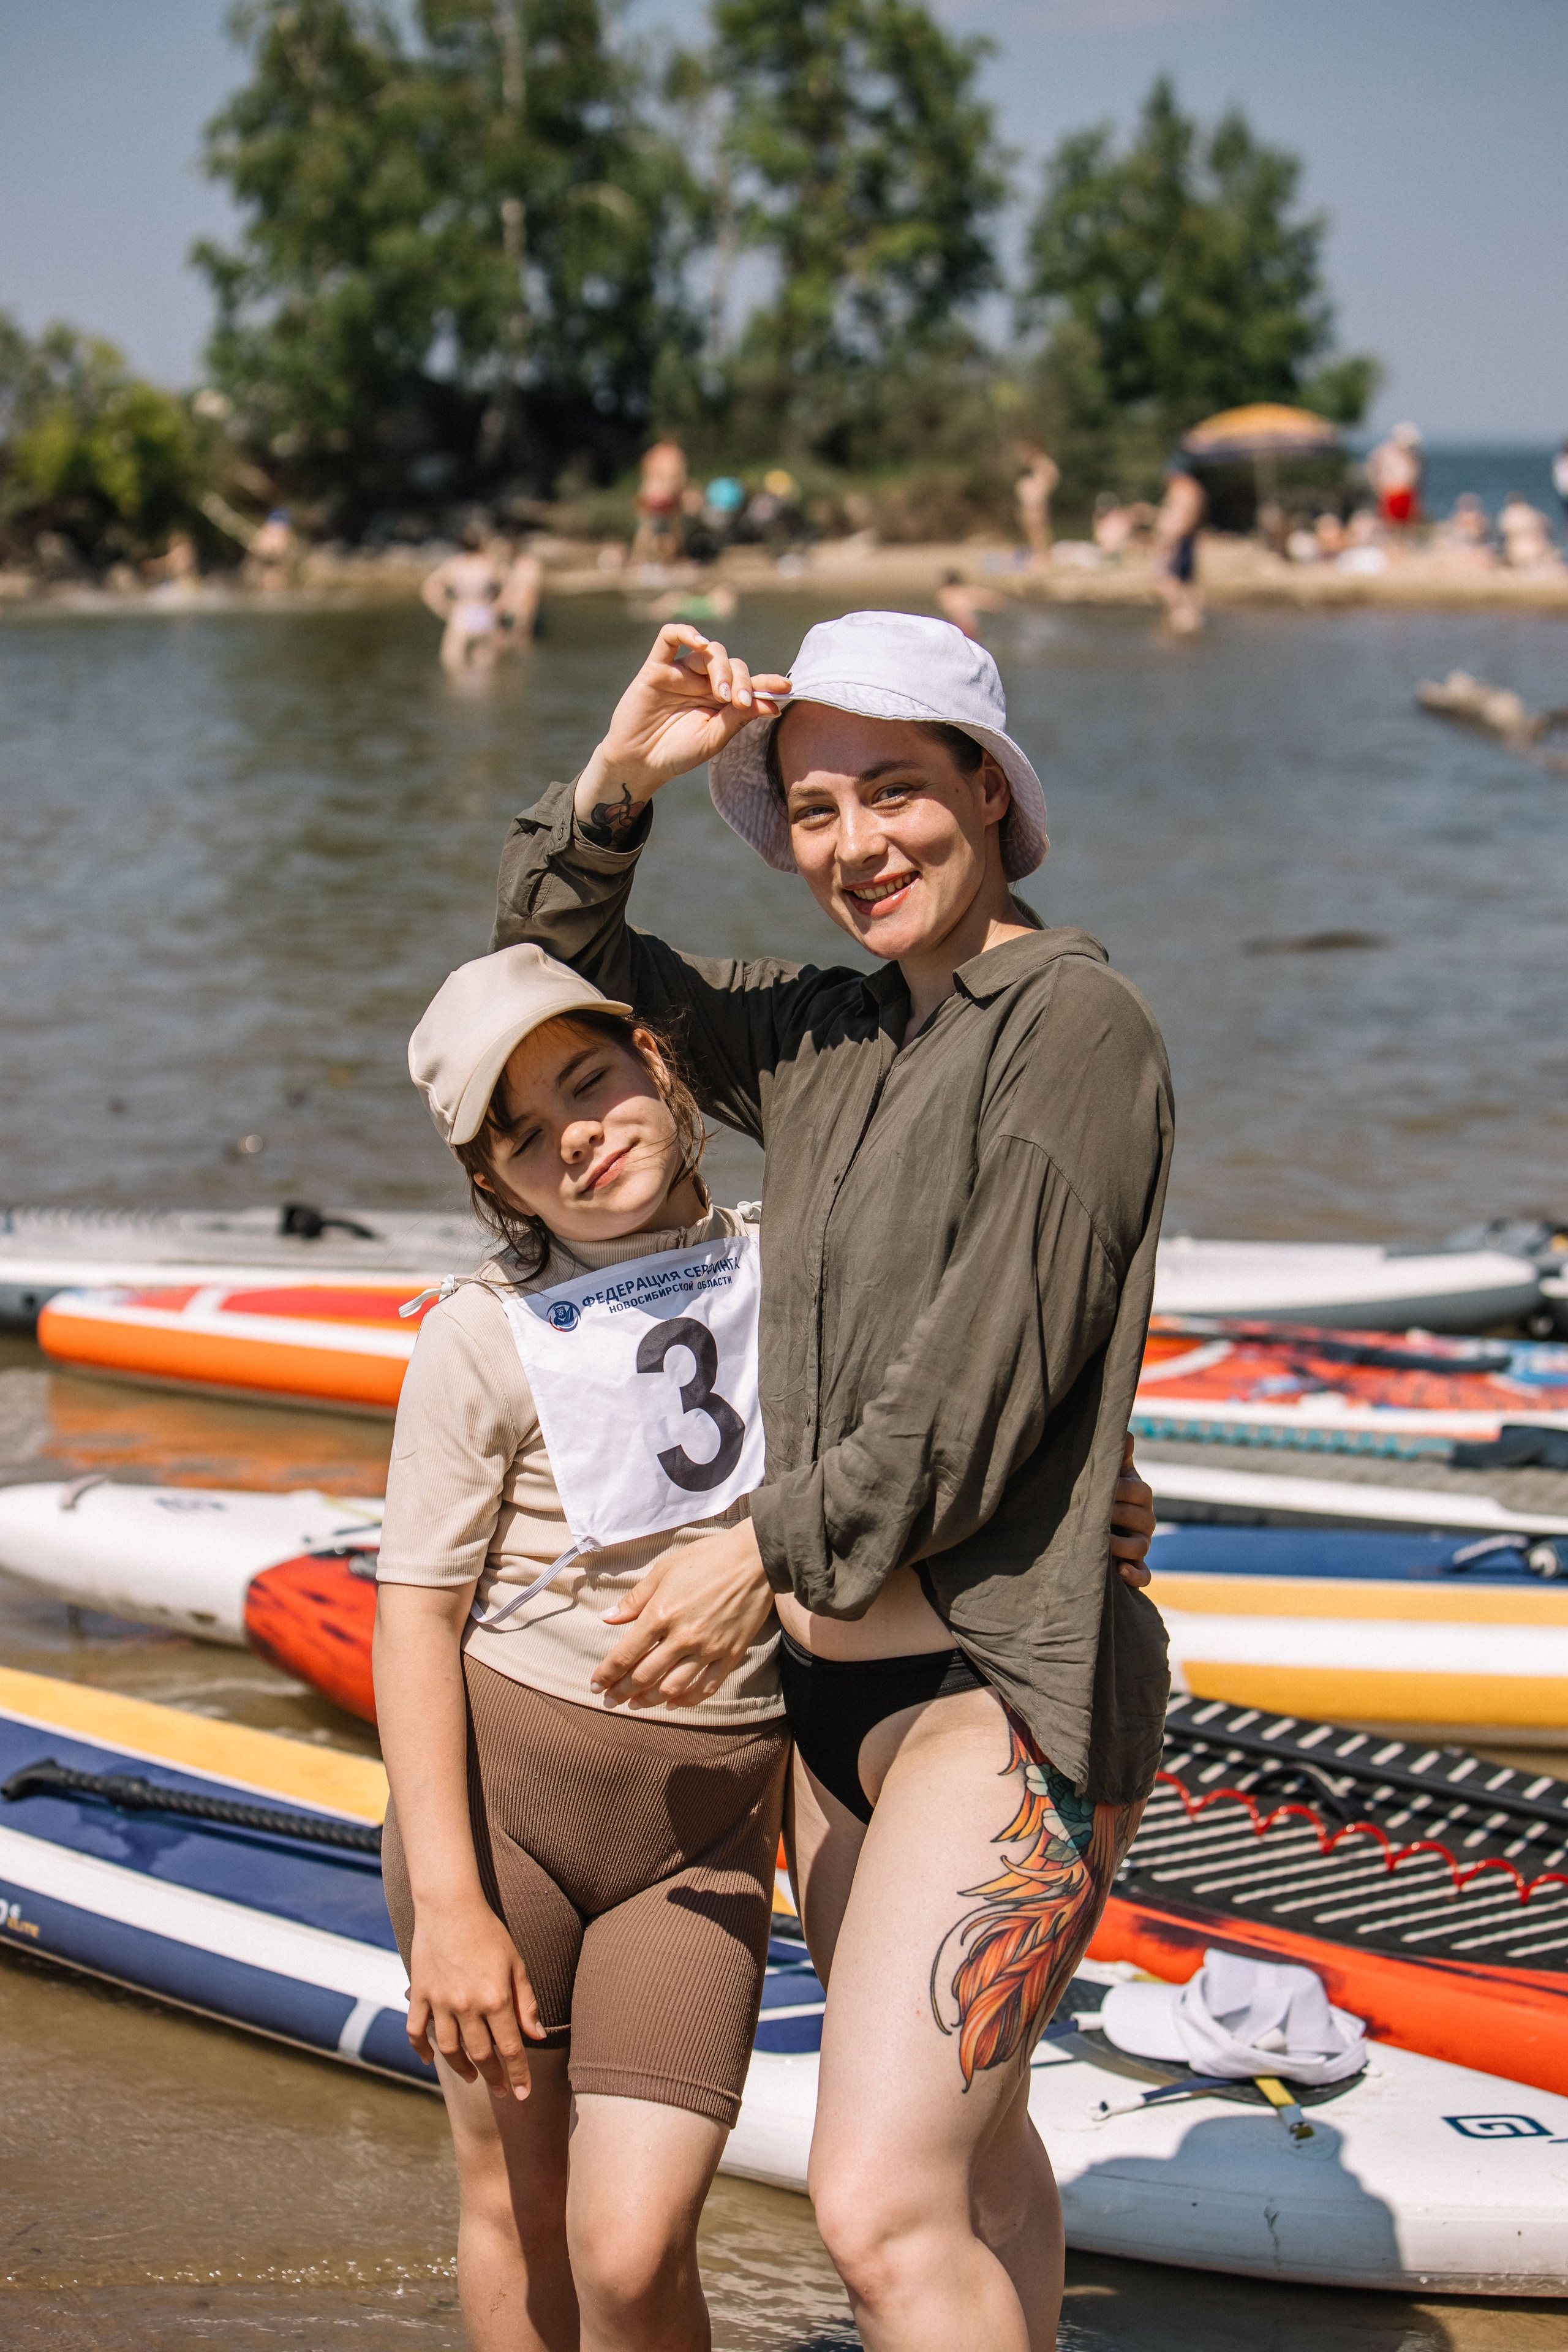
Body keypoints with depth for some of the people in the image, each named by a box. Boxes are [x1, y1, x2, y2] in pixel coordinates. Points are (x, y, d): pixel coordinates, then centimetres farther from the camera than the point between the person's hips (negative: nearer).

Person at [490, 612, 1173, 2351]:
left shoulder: (1074, 1023, -11)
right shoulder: (826, 1038, 11)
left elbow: (987, 1373, -17)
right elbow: (557, 962, 20)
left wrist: (771, 1547, -17)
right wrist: (621, 776, 4)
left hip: (1004, 1686, -8)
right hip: (833, 1687, 8)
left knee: (884, 2211, -17)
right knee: (970, 2147, 21)